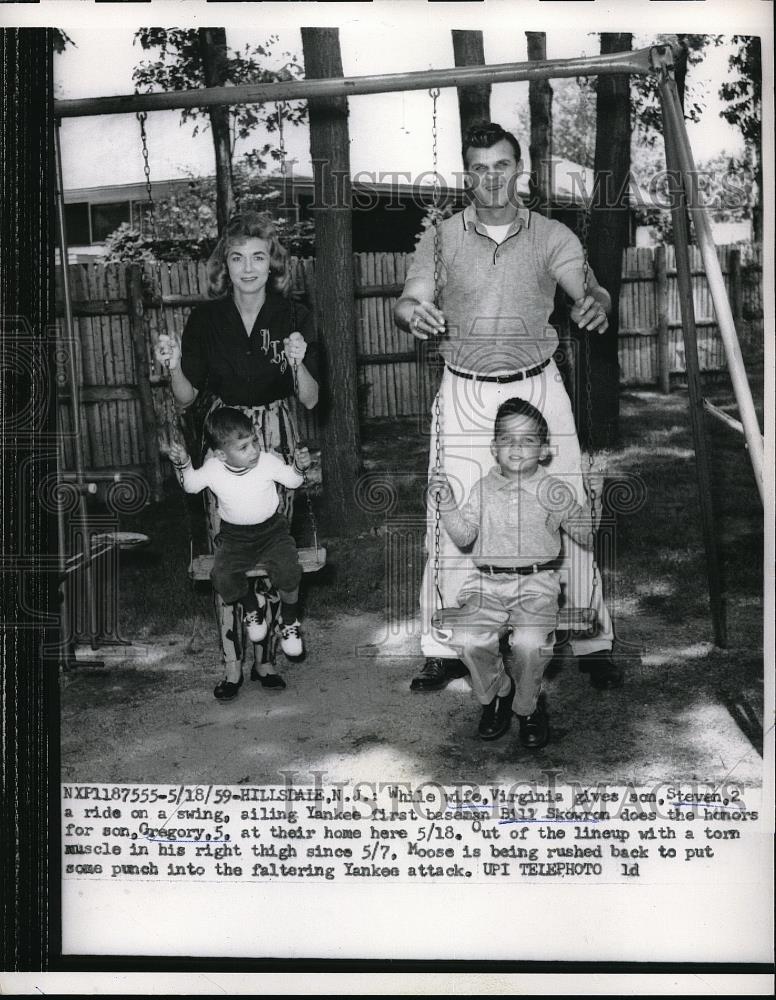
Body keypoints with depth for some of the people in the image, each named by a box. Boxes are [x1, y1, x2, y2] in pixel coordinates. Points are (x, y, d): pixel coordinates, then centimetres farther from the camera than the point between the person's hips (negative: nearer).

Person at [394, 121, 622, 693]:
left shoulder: (552, 237, 4)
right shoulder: (440, 240, 5)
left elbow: (589, 288, -9)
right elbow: (408, 304, -2)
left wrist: (596, 302, -34)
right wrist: (413, 312, -28)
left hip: (538, 388, 0)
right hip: (464, 394, 0)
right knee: (452, 522, -1)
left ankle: (594, 645, 11)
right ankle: (442, 650, 11)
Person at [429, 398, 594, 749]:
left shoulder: (553, 491, 7)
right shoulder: (484, 489, 13)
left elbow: (587, 535, 8)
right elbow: (463, 537, 7)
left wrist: (593, 504, -9)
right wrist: (447, 501, -4)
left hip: (536, 582, -2)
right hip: (487, 581, 2)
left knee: (529, 643, -29)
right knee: (468, 639, -24)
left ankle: (527, 706, 3)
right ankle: (496, 694, 8)